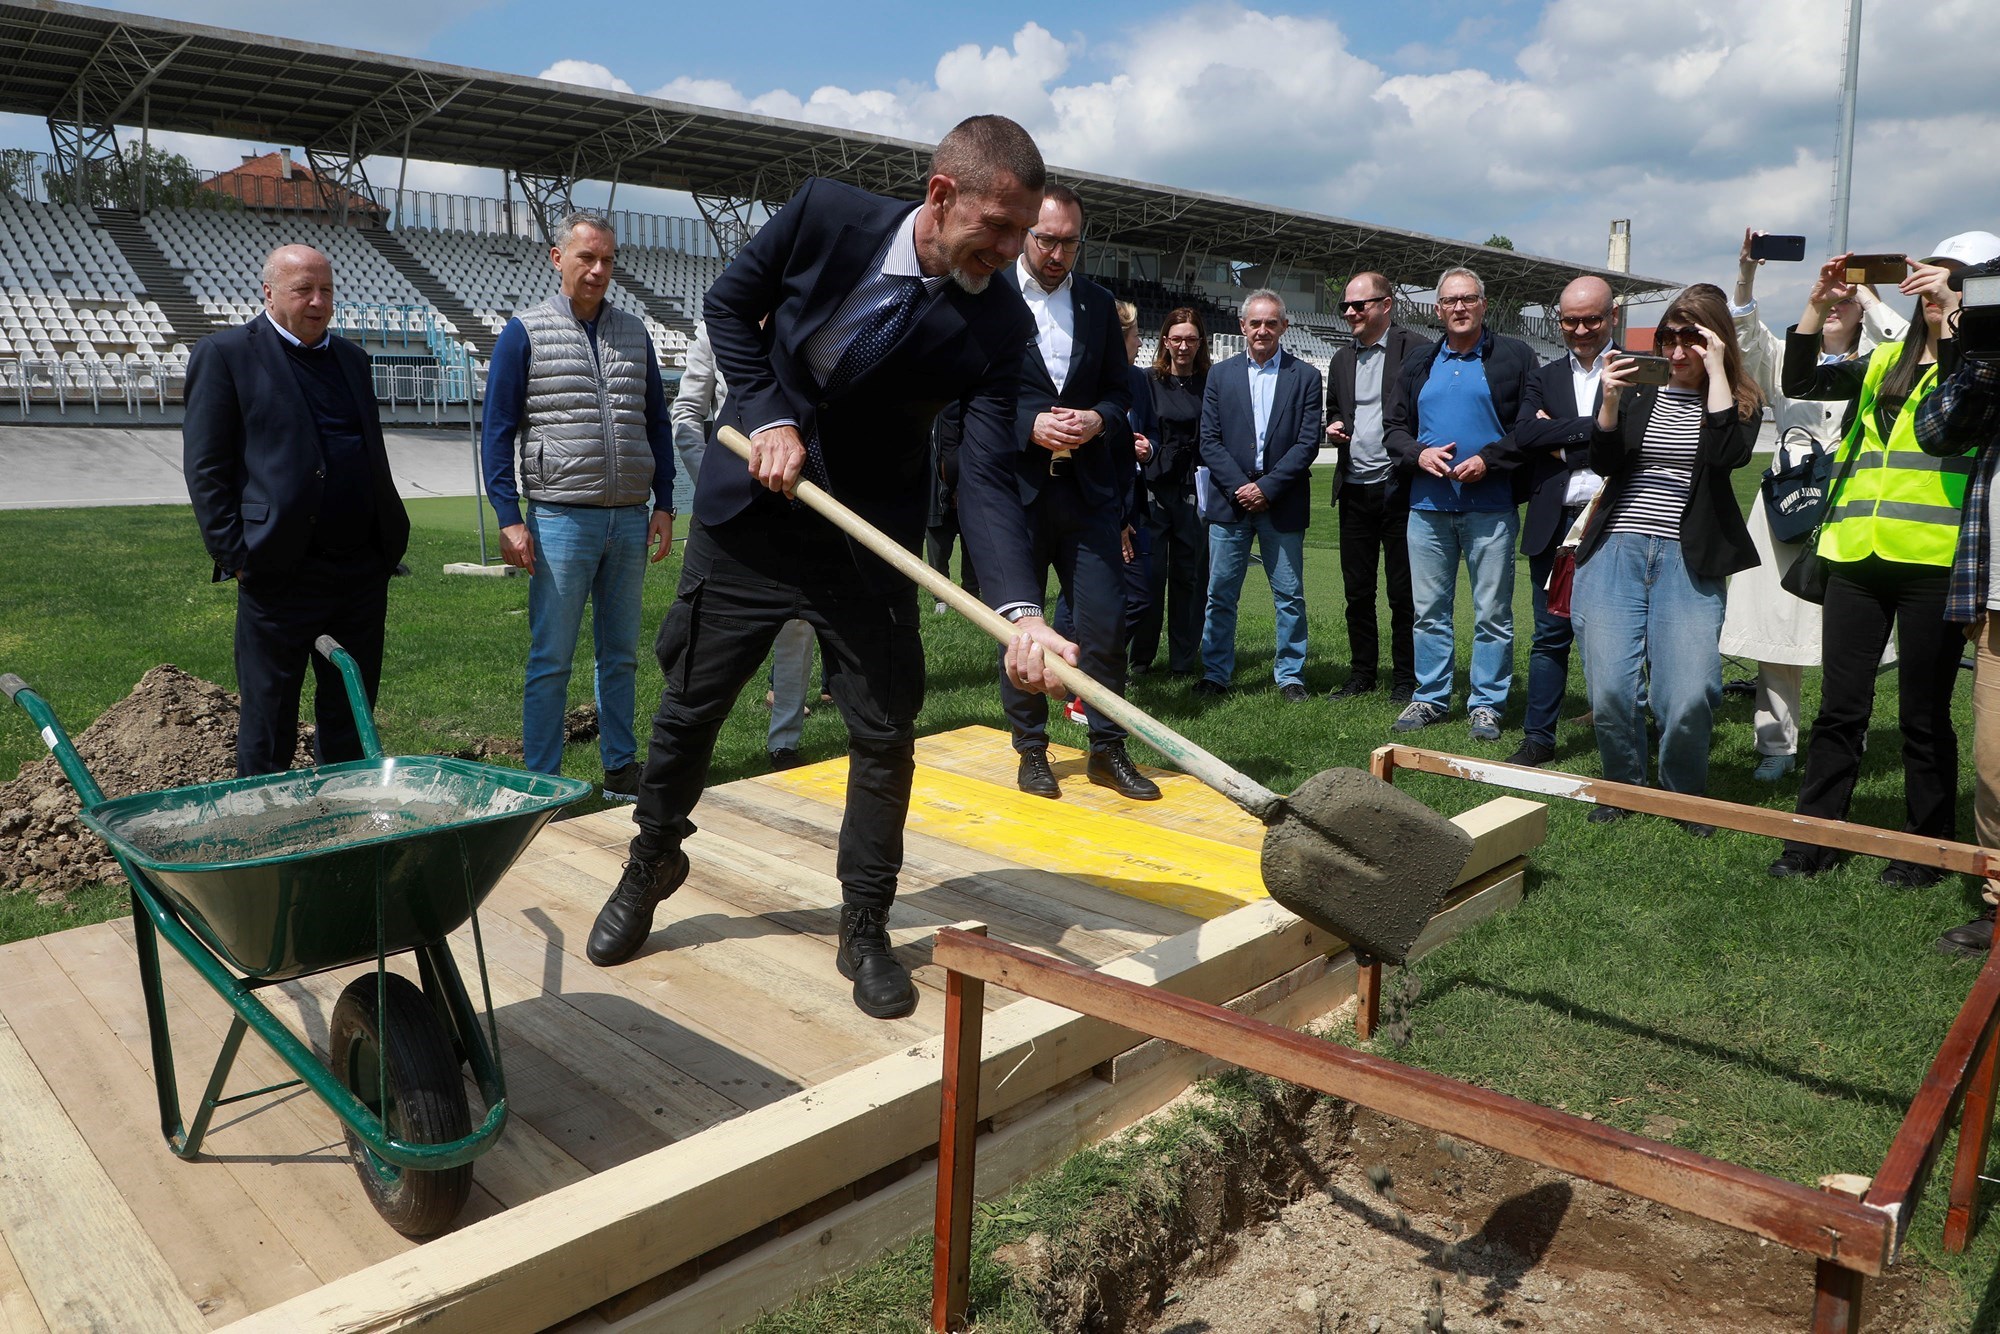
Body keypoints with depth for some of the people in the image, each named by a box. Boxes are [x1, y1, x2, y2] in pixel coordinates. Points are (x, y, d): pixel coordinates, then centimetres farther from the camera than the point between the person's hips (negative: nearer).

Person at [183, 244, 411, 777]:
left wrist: (387, 545, 13)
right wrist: (234, 555, -11)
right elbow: (204, 467, -4)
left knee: (351, 719, 13)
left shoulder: (350, 358, 17)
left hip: (363, 568, 6)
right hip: (281, 570, -5)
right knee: (268, 721, 5)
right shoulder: (226, 354, -1)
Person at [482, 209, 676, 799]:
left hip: (631, 520, 4)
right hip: (562, 521, -4)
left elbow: (657, 422, 17)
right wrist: (510, 518, -10)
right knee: (551, 660, -1)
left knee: (621, 655, 12)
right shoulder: (525, 332, 0)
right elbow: (498, 431, -1)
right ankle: (541, 783, 8)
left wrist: (664, 503, 9)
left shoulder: (634, 333, 12)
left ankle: (621, 768, 23)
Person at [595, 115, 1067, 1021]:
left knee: (886, 734, 0)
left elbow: (988, 479, -22)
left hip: (869, 544, 0)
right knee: (688, 706, 11)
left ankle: (865, 929, 19)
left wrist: (1022, 612, -37)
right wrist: (768, 415, -16)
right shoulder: (826, 215, -15)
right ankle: (651, 866, 37)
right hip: (749, 514, 1)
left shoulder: (998, 326, -16)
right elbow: (729, 304, 0)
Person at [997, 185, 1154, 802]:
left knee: (1106, 624, 2)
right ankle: (1031, 750, 20)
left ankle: (1108, 750, 16)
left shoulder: (1098, 304, 12)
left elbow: (1119, 387, 15)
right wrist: (1030, 425, -16)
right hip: (1014, 487, -3)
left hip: (1088, 489, 3)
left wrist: (1099, 419, -7)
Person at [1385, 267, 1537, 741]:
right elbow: (1394, 426, 15)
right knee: (1429, 610, 9)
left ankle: (1486, 703, 10)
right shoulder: (1419, 366, 14)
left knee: (1492, 613, 1)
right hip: (1428, 505, 4)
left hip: (1490, 505, -4)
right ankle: (1430, 697, 19)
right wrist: (1419, 453, -5)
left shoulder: (1513, 357, 2)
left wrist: (1489, 460, -15)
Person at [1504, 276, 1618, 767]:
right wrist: (1589, 428, -12)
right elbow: (1524, 434, -4)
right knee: (1551, 635, 8)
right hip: (1554, 524, 3)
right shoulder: (1545, 378, 14)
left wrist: (1561, 441, -9)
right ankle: (1538, 738, 15)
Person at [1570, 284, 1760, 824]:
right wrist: (1610, 399, -11)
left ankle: (1684, 794, 14)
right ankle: (1624, 785, 18)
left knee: (1689, 694, -13)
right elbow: (1604, 464, 3)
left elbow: (1728, 454, -13)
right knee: (1610, 688, -8)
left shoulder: (1740, 403, 7)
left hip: (1689, 561, -1)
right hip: (1617, 551, 1)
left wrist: (1716, 370, -9)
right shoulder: (1637, 394, 12)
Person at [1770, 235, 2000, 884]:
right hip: (1859, 556, 4)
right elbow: (1800, 382, 9)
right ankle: (1813, 837, 15)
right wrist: (1817, 307, -3)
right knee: (1839, 707, 7)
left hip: (1934, 561, -4)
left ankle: (1926, 848, 18)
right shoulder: (1886, 362, 16)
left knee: (1924, 715, 4)